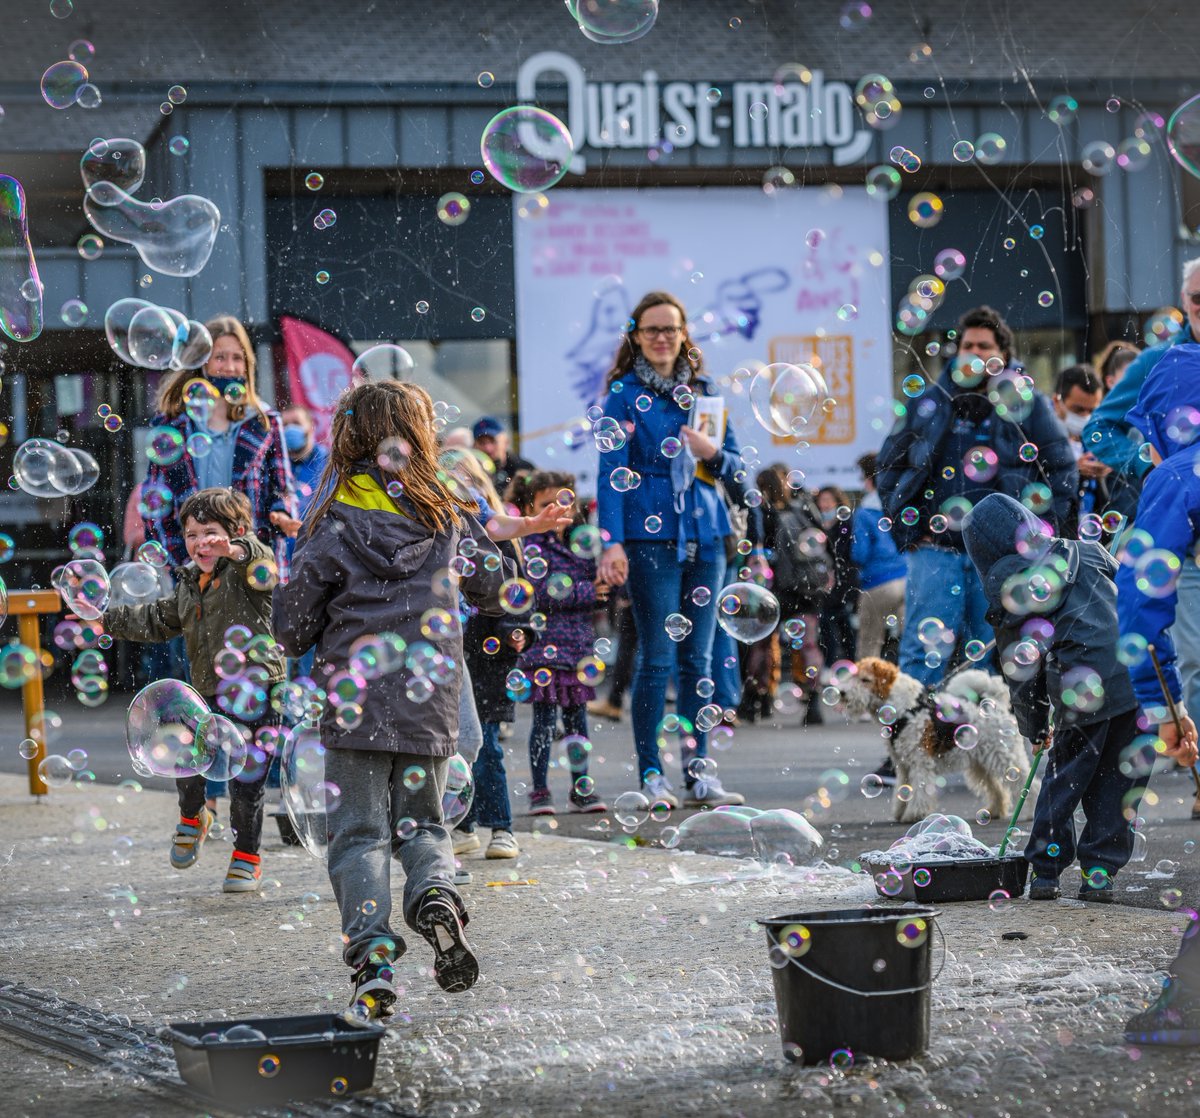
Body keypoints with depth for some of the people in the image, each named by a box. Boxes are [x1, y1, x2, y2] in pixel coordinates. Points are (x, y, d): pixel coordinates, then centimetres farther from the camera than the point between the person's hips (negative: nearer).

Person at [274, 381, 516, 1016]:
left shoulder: (337, 523, -5)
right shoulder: (448, 515, 4)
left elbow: (294, 628, -2)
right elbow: (498, 590, 19)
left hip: (355, 702, -3)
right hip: (429, 701, 3)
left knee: (360, 832, 3)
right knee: (420, 821, 16)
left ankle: (372, 956, -12)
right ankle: (436, 894, -14)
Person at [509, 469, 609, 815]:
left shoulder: (581, 545, 13)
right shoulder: (533, 546, -6)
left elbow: (597, 590, 19)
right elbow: (540, 594, -17)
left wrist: (604, 588, -4)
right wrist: (585, 593, -15)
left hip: (578, 645, 6)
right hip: (544, 647, -6)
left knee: (577, 717, 10)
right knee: (545, 718, -5)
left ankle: (581, 788, 17)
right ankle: (540, 791, 1)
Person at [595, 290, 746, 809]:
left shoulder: (703, 391, 14)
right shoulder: (623, 395, 1)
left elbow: (735, 464, 17)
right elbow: (612, 471, -4)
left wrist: (713, 452, -6)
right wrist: (612, 542, -13)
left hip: (704, 533, 4)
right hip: (651, 535, -4)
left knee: (698, 657, 5)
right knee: (656, 658, -6)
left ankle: (698, 771, 9)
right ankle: (651, 773, 0)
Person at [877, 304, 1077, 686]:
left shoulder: (1028, 404, 6)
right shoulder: (930, 403, 10)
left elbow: (1063, 471, 9)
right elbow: (889, 465, 18)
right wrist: (904, 526, 8)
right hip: (935, 549, 0)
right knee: (924, 651, -9)